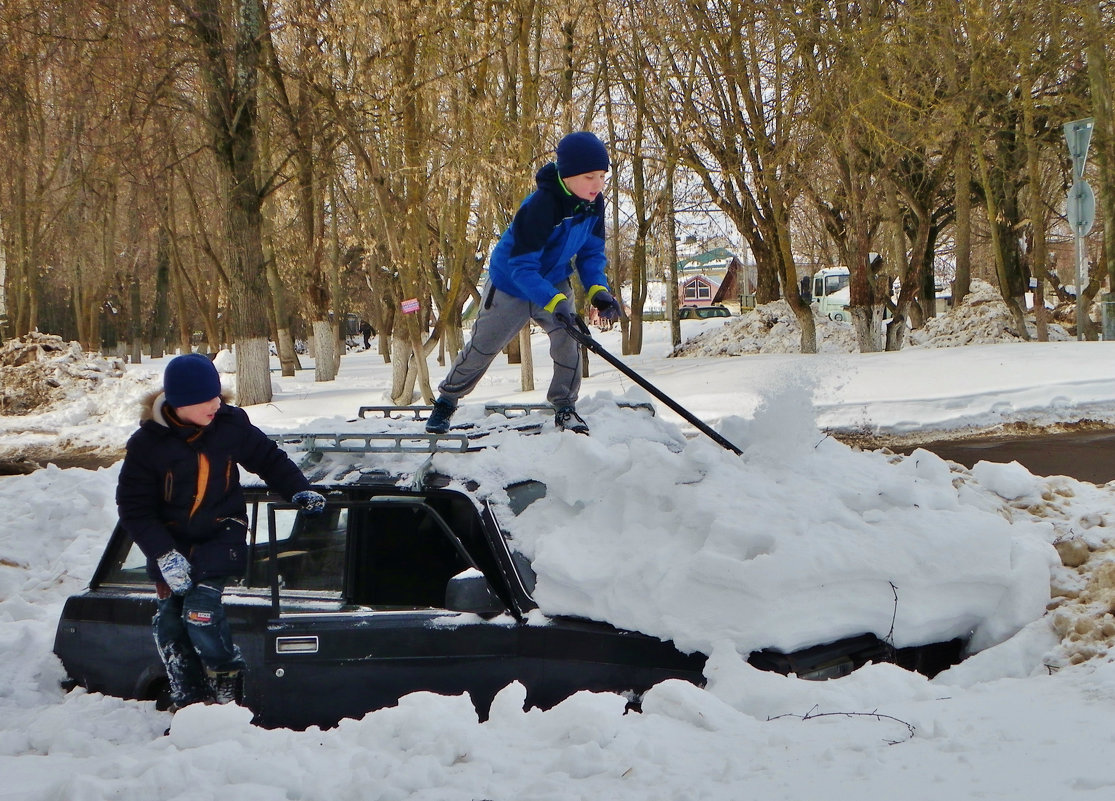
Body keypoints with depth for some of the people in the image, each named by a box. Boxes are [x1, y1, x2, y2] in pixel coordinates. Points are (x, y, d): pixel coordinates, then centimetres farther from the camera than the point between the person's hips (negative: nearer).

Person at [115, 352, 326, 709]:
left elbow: (269, 459, 10)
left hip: (222, 533, -1)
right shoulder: (147, 443, -11)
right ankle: (188, 702, 8)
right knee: (167, 619, -4)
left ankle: (230, 688, -5)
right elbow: (133, 507, -9)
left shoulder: (230, 424, -6)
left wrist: (298, 491, -3)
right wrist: (164, 555, -19)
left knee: (200, 607, -21)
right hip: (172, 541, 2)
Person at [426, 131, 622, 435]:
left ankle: (565, 408, 3)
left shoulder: (593, 204, -16)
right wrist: (554, 303, -48)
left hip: (555, 283, 5)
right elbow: (522, 267, -36)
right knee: (481, 349, 7)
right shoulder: (539, 207, -37)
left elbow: (591, 251, -3)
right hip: (511, 285, -5)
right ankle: (446, 401, 29)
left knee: (568, 338, -15)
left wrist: (597, 289, -22)